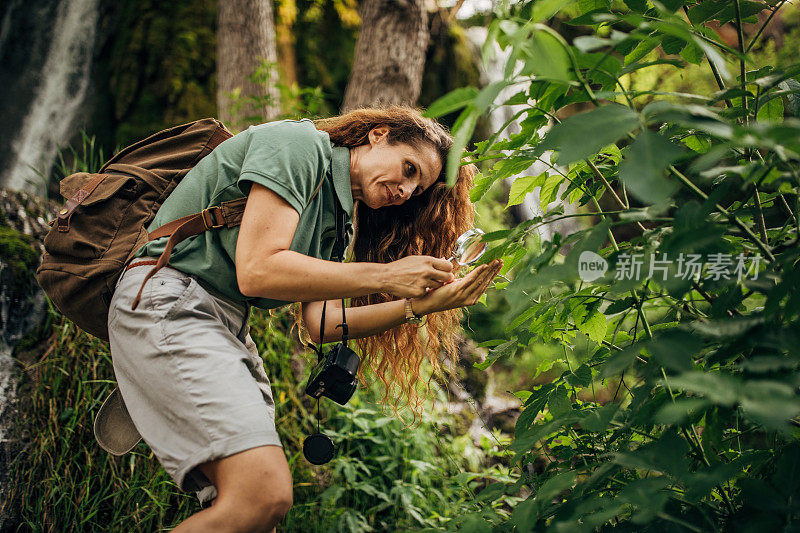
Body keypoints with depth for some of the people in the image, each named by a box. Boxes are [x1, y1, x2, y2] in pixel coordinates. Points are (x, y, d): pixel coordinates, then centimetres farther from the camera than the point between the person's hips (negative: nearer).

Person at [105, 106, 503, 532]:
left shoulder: (330, 217, 19)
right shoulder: (298, 144, -7)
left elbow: (320, 321, 6)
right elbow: (256, 270, -19)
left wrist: (423, 305, -1)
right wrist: (385, 276, -15)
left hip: (226, 326, 9)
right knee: (264, 494, -23)